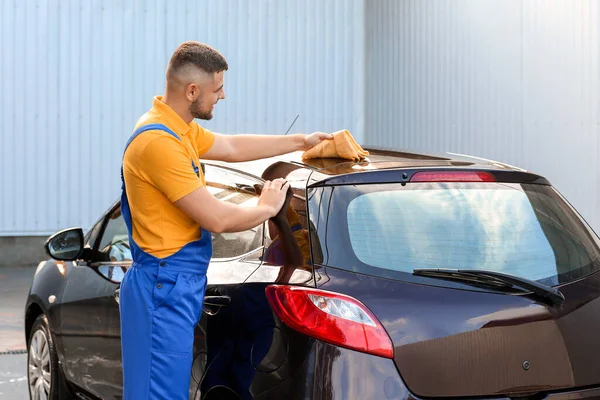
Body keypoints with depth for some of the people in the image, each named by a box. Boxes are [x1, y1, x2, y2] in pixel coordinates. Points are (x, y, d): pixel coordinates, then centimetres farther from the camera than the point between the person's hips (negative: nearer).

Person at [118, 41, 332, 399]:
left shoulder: (180, 130, 10)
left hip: (181, 286, 10)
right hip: (165, 289, -10)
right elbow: (216, 218, -20)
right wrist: (267, 208, -3)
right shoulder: (159, 141, -21)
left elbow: (232, 147, 27)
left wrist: (301, 142, 27)